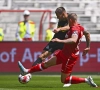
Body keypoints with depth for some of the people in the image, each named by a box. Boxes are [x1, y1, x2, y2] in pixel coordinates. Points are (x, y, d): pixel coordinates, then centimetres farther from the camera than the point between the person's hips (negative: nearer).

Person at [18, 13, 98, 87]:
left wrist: (60, 41, -51)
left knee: (64, 80, -2)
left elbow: (73, 40, -45)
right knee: (47, 63, 15)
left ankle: (86, 80, -1)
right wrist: (88, 47, 25)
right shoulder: (79, 27, 2)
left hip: (70, 56, -10)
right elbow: (87, 33, 18)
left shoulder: (75, 29, -25)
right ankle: (27, 71, 23)